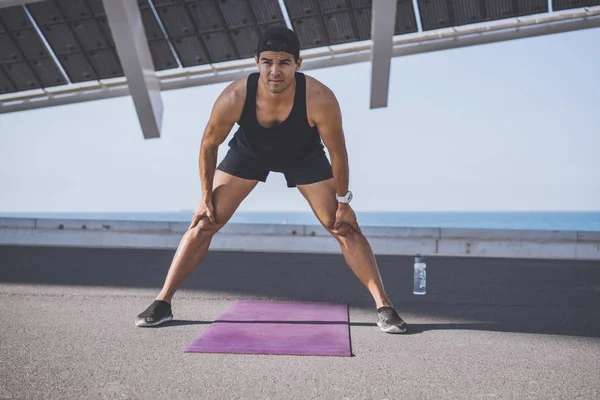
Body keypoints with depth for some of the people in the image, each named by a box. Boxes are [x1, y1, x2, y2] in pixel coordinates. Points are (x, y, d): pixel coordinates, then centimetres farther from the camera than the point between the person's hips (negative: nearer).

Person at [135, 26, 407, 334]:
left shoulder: (319, 99, -37)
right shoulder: (234, 98, -34)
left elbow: (337, 151, -20)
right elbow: (209, 144, -15)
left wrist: (343, 202, -12)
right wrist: (206, 197, -9)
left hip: (305, 156, 0)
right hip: (248, 152, 1)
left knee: (346, 228, -9)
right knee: (203, 224, -6)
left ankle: (384, 307, 2)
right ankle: (162, 302, 7)